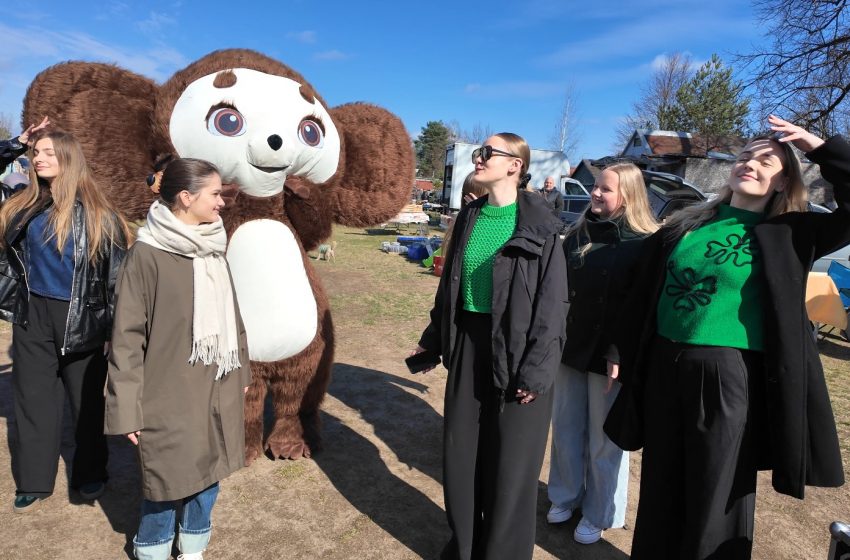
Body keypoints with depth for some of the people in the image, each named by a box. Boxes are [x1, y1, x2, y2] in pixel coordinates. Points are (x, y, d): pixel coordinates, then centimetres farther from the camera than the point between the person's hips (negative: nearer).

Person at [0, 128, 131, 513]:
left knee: (87, 400, 10)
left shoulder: (96, 214, -10)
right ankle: (33, 482, 26)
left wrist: (114, 329, -9)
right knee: (34, 401, 11)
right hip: (33, 318, 4)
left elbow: (116, 272, -9)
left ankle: (90, 475, 28)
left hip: (82, 320, -4)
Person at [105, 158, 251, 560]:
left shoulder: (213, 250, 4)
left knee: (209, 474, 16)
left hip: (218, 390, 6)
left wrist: (242, 371, 16)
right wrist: (128, 408, -11)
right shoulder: (147, 254, -14)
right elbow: (127, 337, -12)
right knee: (169, 480, 10)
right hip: (170, 394, -5)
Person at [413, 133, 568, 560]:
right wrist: (433, 338, 15)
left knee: (510, 458, 7)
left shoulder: (538, 224, -9)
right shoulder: (469, 217, 7)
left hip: (515, 350, -5)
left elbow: (553, 301, -11)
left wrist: (538, 368, -16)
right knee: (460, 450, 14)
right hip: (467, 344, 6)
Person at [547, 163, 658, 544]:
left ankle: (599, 515, 29)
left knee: (604, 440, 10)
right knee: (565, 430, 16)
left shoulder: (643, 244, -10)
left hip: (612, 355, -5)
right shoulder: (576, 236, 6)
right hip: (570, 349, 5)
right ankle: (566, 497, 36)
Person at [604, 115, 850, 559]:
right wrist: (622, 350, 11)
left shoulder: (789, 235, 1)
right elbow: (643, 293, 10)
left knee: (717, 497, 9)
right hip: (664, 368, 4)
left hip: (731, 376, -3)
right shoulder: (685, 225, 8)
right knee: (661, 489, 18)